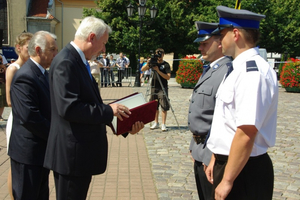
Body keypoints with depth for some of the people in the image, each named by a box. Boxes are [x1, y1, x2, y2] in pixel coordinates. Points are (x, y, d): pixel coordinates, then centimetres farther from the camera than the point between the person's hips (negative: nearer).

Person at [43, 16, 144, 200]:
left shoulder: (79, 61, 12)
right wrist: (109, 110, -18)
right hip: (72, 154, -10)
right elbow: (68, 107, -27)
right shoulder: (66, 62, -18)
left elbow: (92, 104, 14)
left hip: (81, 152, 10)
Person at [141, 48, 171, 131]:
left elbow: (168, 77, -13)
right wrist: (147, 64, -15)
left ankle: (163, 124, 0)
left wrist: (158, 71, -20)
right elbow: (142, 69, 3)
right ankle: (156, 123, 20)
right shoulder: (153, 62, 8)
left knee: (164, 107, -5)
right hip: (154, 88, 4)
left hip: (162, 88, -4)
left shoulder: (166, 64, -3)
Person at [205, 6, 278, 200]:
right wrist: (216, 160, 16)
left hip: (244, 171, -9)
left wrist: (227, 180, -21)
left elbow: (247, 133, -27)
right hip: (227, 162, 9)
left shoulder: (252, 72, -22)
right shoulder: (238, 68, 9)